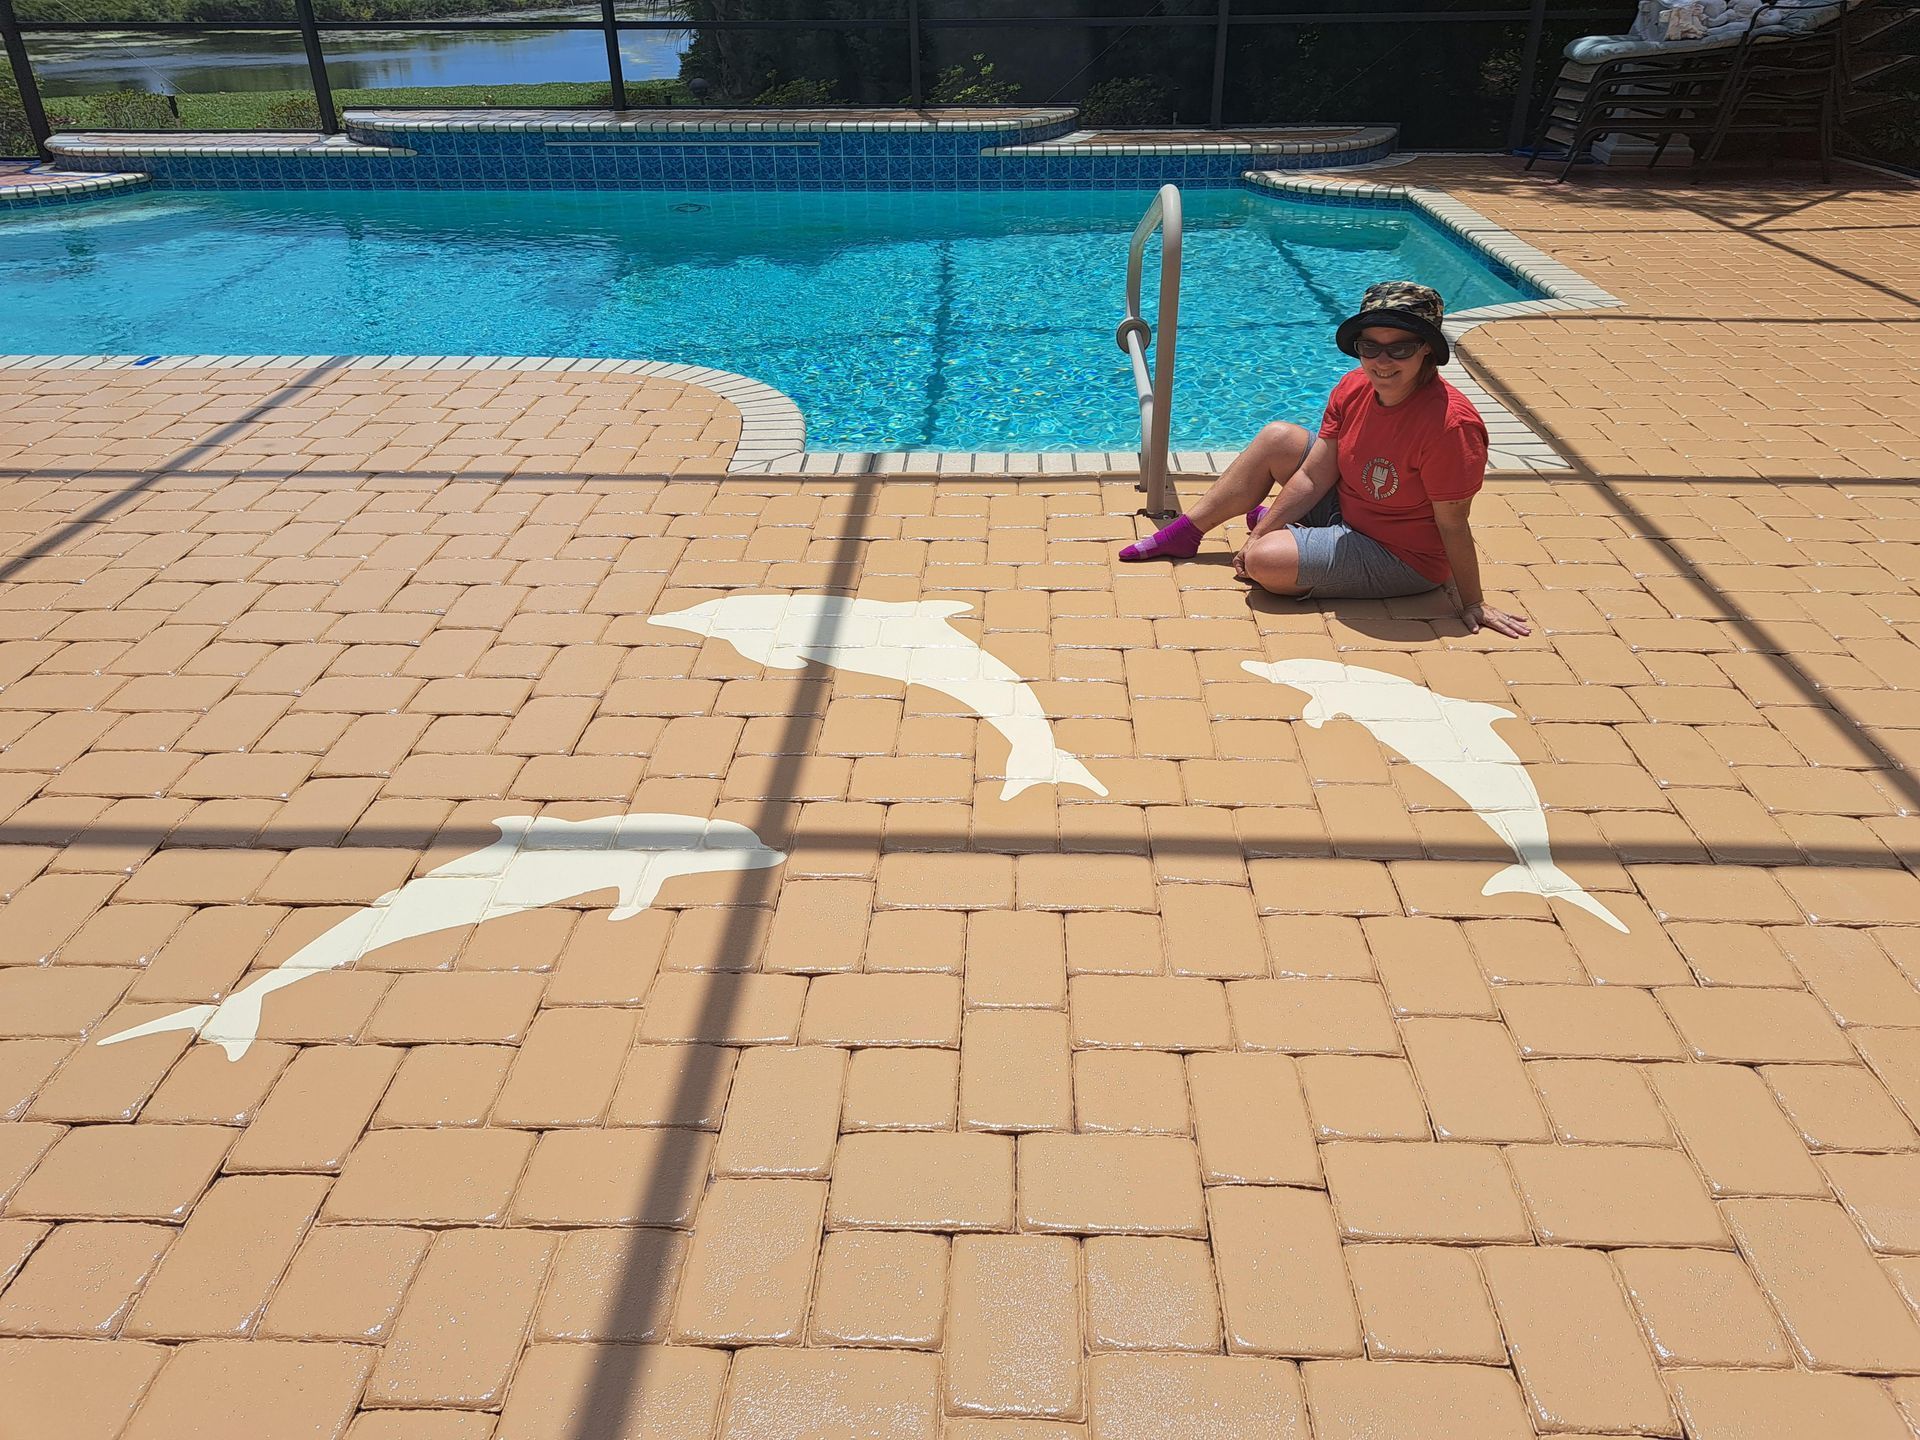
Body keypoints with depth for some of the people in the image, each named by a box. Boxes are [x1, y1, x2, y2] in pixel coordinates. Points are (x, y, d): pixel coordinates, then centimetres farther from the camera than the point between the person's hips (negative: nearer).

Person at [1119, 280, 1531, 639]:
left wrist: (1473, 605, -19)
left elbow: (1452, 524, -25)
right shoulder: (1353, 388, -9)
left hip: (1400, 559, -7)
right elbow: (1314, 477, -5)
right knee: (1277, 438, 6)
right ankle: (1185, 532, 18)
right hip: (1346, 510, 8)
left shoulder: (1450, 424, -31)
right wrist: (1258, 533, -6)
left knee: (1264, 561, -25)